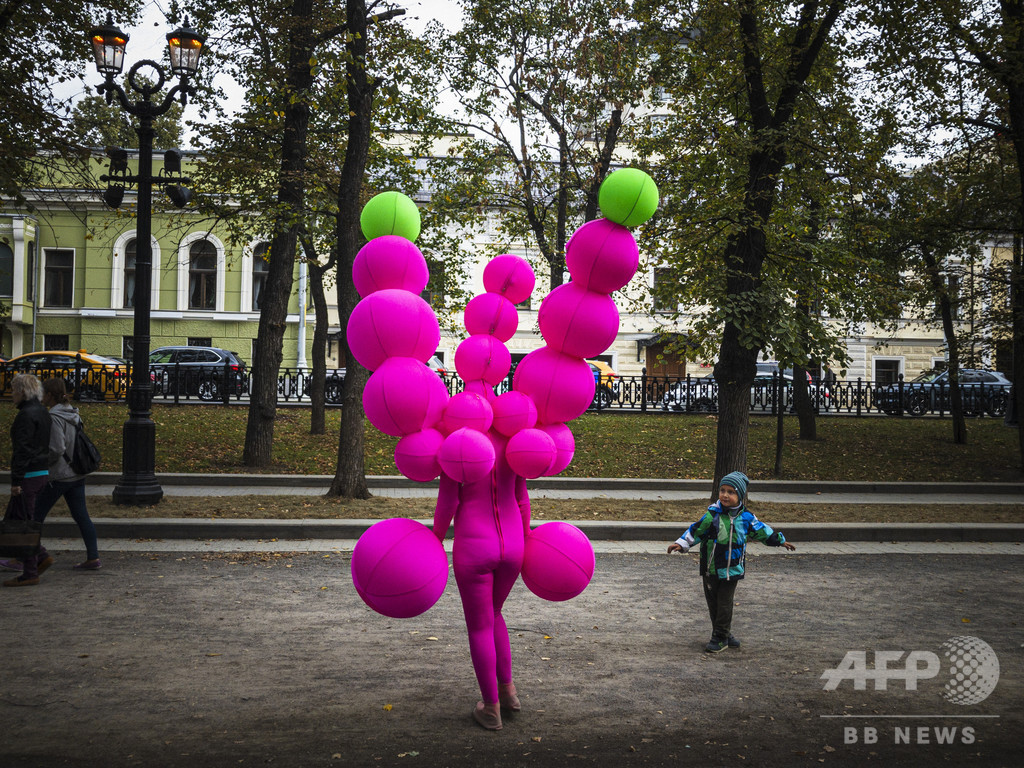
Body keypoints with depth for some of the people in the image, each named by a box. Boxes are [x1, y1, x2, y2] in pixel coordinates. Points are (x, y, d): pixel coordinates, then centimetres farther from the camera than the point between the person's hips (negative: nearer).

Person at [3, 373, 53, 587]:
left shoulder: (26, 415, -15)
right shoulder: (42, 412, 14)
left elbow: (22, 450, -19)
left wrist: (16, 480, -19)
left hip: (29, 474, -9)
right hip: (42, 473, 9)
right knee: (12, 519, 17)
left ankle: (30, 574, 0)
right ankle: (41, 556, 15)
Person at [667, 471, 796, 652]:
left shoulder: (746, 517, -2)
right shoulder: (713, 514, -7)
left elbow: (762, 530, 14)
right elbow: (696, 530, -3)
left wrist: (780, 540, 24)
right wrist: (681, 543, -13)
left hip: (732, 569, 0)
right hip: (710, 568, 0)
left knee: (724, 604, 0)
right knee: (713, 603, 8)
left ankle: (721, 638, 10)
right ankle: (724, 635, 23)